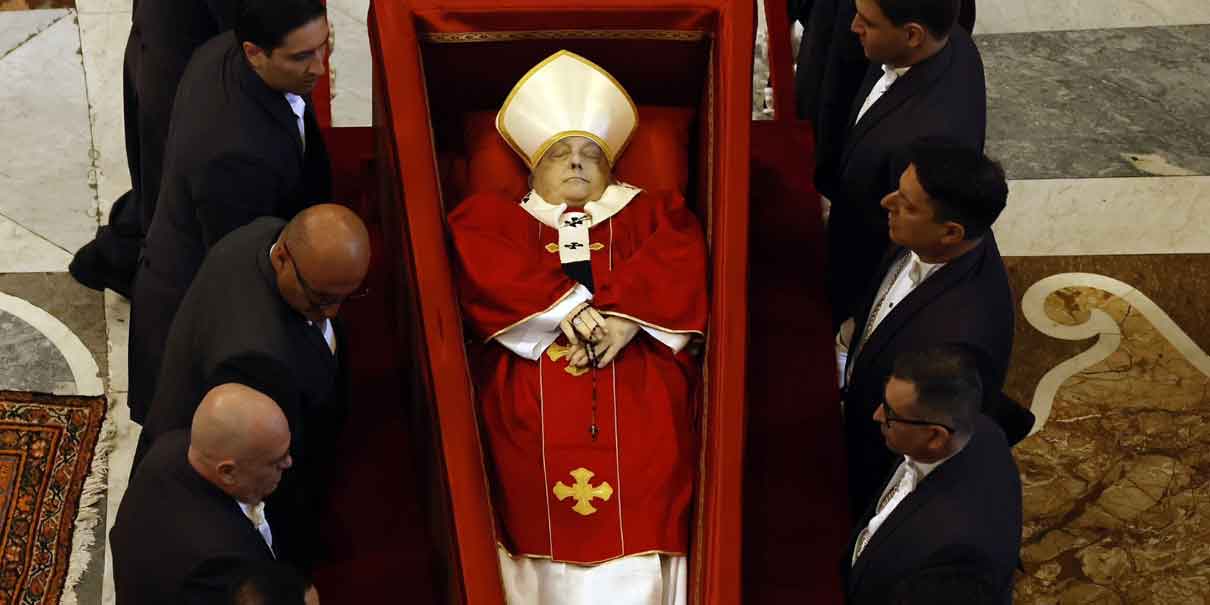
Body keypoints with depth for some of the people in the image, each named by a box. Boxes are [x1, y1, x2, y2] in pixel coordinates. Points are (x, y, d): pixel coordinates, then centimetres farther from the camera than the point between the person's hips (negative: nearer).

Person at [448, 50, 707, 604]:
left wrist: (624, 317, -14)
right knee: (547, 530, -14)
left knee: (637, 529, -14)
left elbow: (681, 264, 3)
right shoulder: (498, 218, 23)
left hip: (637, 397, 1)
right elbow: (479, 263, 0)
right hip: (533, 406, 0)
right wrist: (562, 303, -14)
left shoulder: (650, 214, 25)